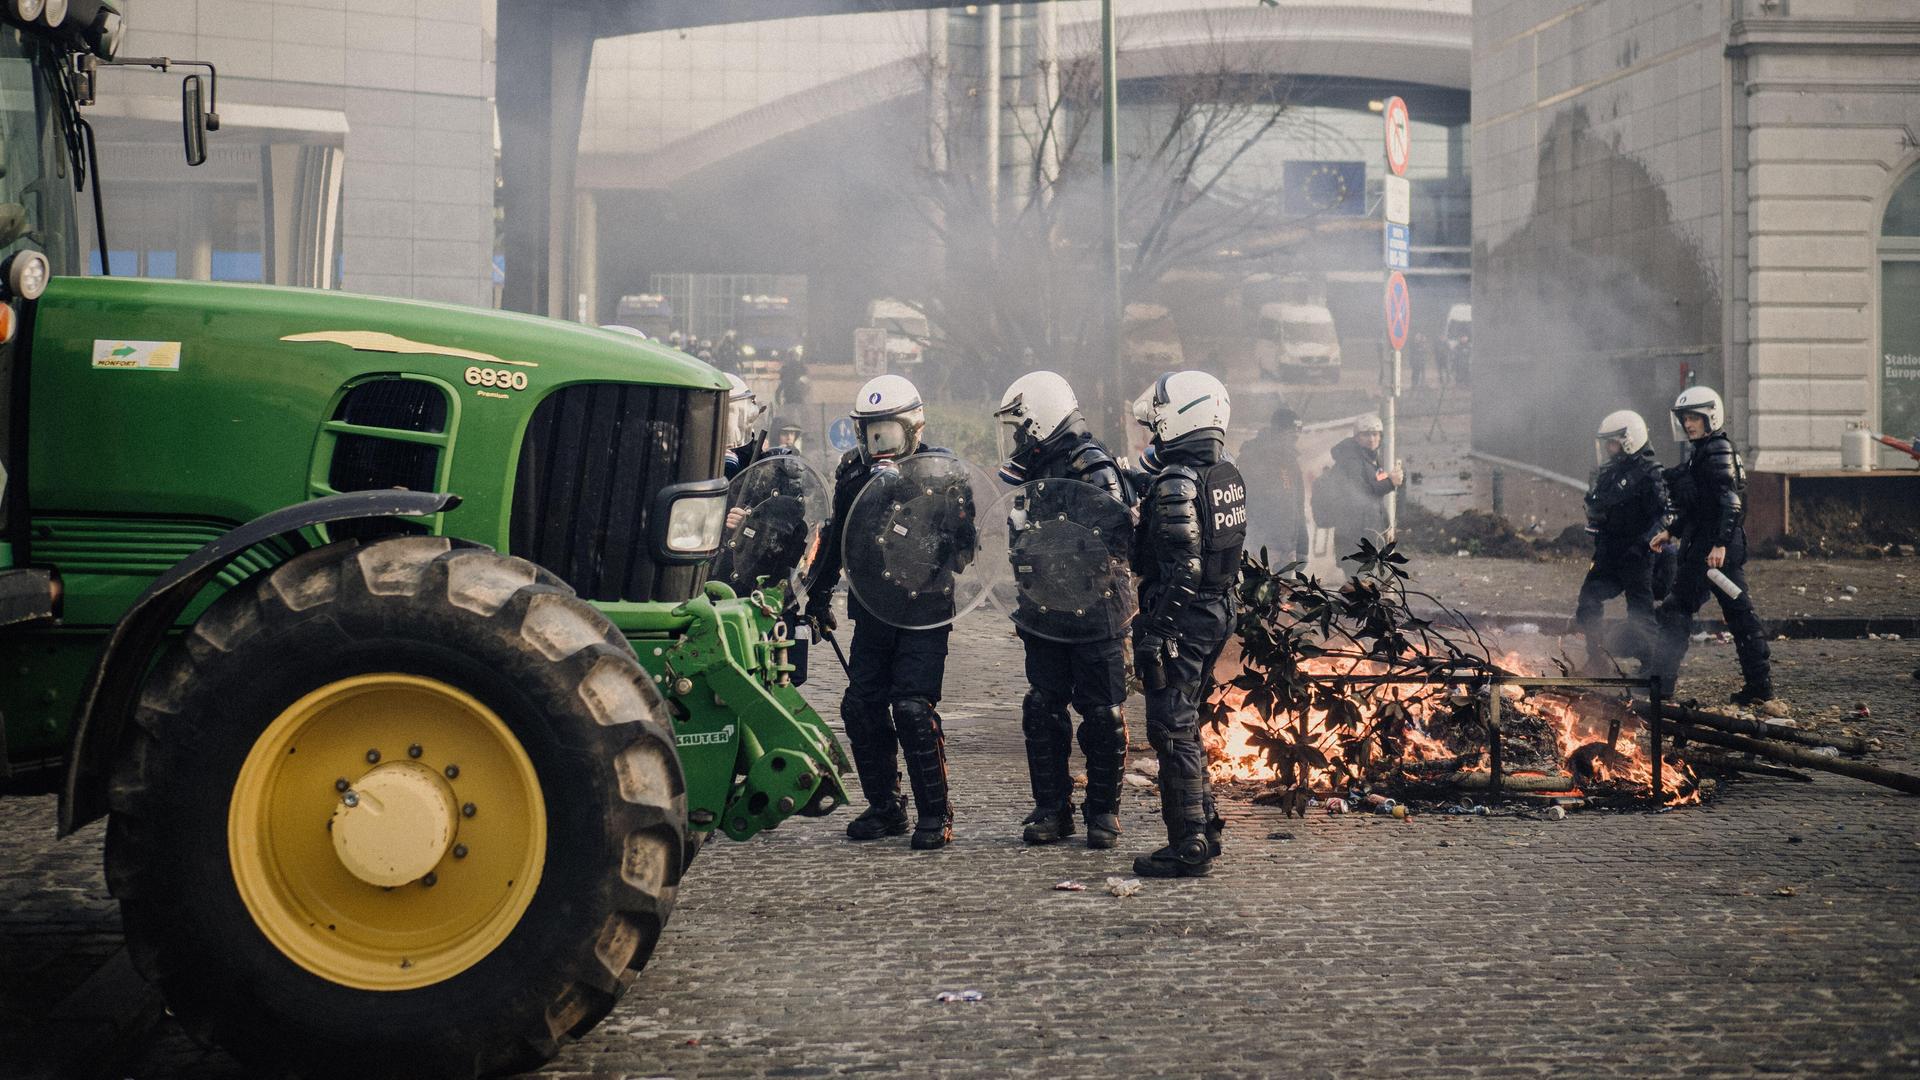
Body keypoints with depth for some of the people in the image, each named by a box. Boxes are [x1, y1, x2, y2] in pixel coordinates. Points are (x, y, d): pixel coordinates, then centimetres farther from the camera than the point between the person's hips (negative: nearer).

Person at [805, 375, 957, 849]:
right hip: (872, 609, 5)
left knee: (912, 708, -14)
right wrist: (819, 593, 22)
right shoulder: (855, 472, 8)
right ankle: (885, 808, 17)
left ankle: (935, 814, -2)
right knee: (861, 707, 2)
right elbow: (836, 537, 21)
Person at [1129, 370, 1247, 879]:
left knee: (1172, 730, -3)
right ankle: (1203, 831, 25)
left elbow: (1181, 570, -23)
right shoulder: (1228, 477, 10)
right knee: (1185, 725, 19)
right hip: (1218, 611, 9)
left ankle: (1188, 847, -1)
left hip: (1182, 618, -9)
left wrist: (1153, 635, -22)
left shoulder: (1177, 484, -19)